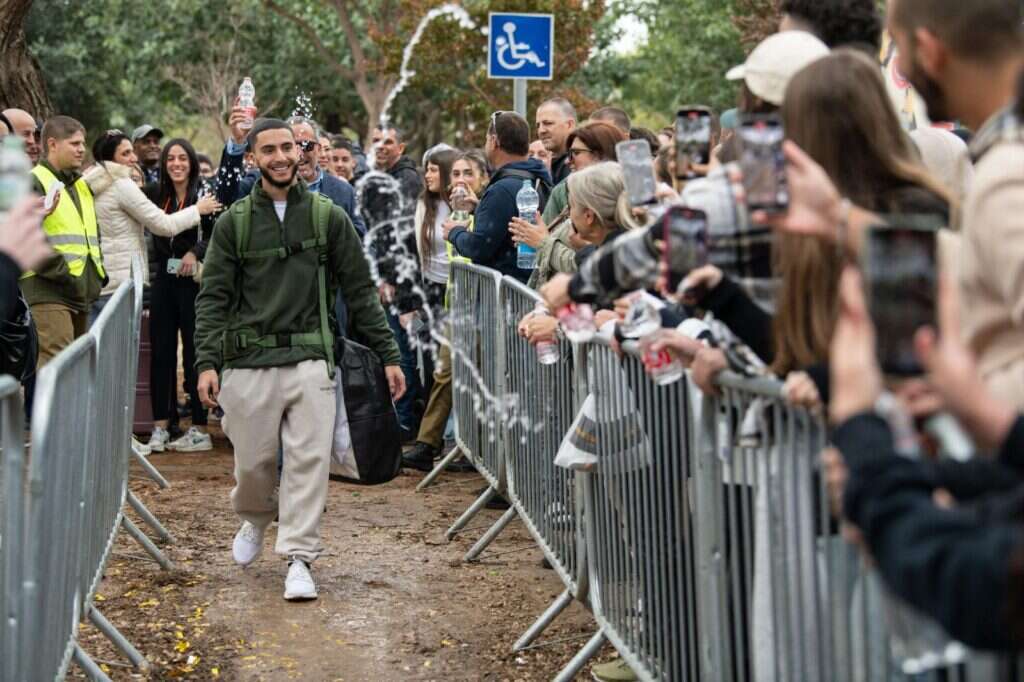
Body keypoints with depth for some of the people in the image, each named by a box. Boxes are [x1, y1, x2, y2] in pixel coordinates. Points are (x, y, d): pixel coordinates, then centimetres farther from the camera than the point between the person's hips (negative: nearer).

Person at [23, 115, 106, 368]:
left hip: (81, 293, 9)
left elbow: (93, 233, 31)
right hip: (49, 292, -9)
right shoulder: (34, 182, -7)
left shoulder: (81, 186, 22)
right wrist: (61, 273, -19)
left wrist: (98, 272, 15)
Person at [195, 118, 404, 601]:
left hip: (310, 361, 0)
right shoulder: (234, 223, 4)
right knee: (253, 462, 7)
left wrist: (388, 355, 4)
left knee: (309, 461, -7)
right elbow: (213, 298, 2)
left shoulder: (328, 218, 6)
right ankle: (255, 519, 38)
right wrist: (207, 362, -10)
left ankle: (299, 558, 0)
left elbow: (360, 291, 8)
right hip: (248, 363, 0)